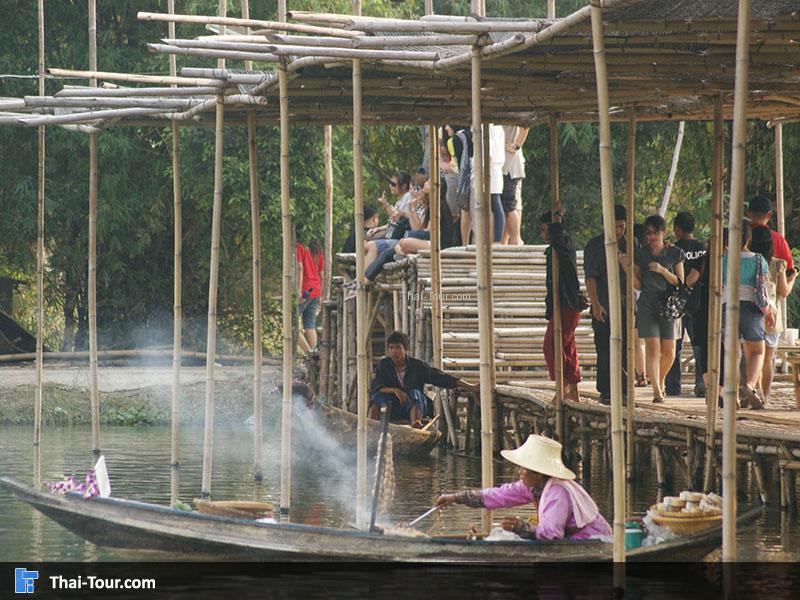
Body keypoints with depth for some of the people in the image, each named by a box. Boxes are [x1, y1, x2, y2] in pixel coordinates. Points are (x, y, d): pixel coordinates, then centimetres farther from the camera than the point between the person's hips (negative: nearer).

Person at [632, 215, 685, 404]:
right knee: (653, 347, -14)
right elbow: (638, 285, 6)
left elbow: (680, 282, 3)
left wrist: (663, 271, -13)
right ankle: (656, 390, -17)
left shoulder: (674, 254, 5)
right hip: (647, 305, -1)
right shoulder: (642, 254, 7)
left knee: (669, 352, 2)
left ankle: (660, 380, 30)